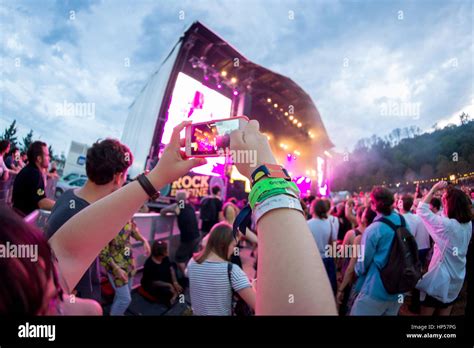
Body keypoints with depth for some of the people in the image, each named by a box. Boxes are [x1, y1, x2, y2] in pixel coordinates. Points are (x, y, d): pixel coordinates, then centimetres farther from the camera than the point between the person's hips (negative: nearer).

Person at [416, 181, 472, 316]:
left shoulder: (446, 225, -25)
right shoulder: (468, 225, -4)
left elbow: (421, 209, -17)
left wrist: (434, 189, -12)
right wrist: (449, 193, 4)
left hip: (439, 280, -7)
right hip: (456, 280, 7)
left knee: (426, 312, 9)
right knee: (445, 313, 20)